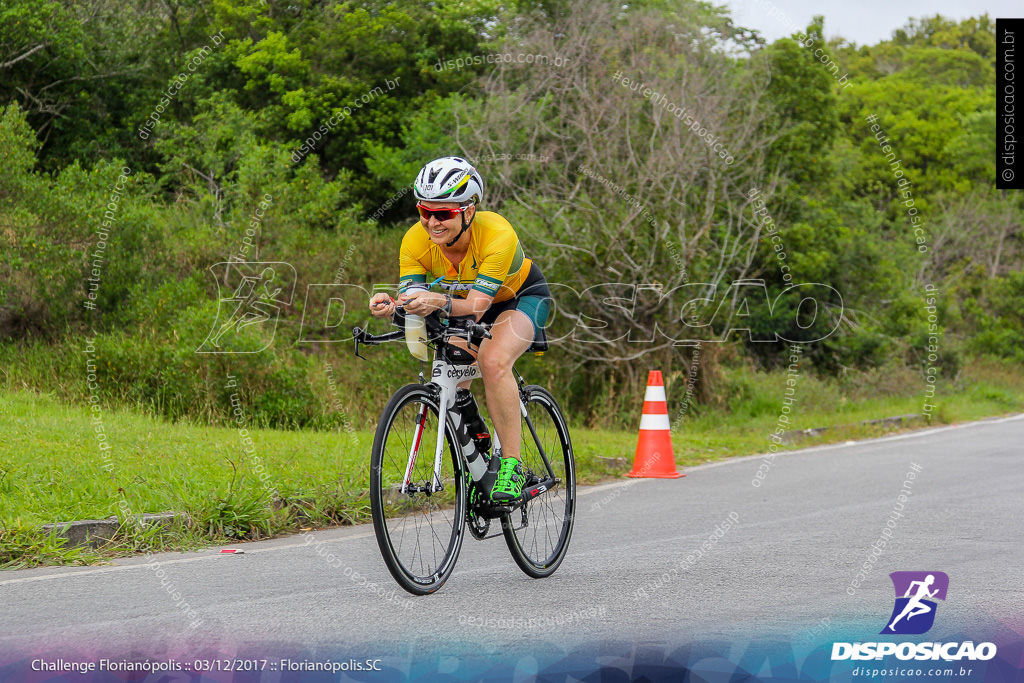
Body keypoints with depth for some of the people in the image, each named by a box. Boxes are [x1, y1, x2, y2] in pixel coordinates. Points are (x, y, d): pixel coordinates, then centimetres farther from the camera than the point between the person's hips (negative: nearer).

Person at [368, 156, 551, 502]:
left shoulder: (497, 235, -38)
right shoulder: (416, 240, -26)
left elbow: (477, 304, -42)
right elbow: (410, 299, -31)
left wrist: (439, 302, -61)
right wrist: (388, 306, -54)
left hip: (522, 296, -5)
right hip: (463, 300, 5)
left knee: (493, 361, -31)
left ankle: (511, 464, -23)